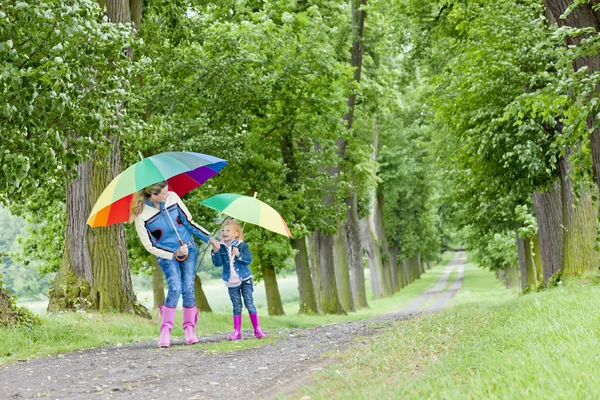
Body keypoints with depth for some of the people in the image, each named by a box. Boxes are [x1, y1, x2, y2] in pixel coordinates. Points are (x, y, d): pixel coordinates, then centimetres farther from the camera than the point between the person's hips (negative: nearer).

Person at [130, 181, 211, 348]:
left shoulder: (172, 197, -10)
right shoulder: (141, 216, -19)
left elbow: (188, 221, 2)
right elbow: (150, 246, -12)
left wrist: (209, 238, 1)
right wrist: (174, 254, -19)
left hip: (188, 248, 3)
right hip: (166, 254, -3)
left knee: (188, 289, -4)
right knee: (175, 288, -20)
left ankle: (189, 330, 5)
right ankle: (165, 331, -10)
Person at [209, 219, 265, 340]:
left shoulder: (242, 245, -4)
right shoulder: (221, 247, 1)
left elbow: (249, 259, -10)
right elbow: (218, 263, -7)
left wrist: (239, 255, -26)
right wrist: (215, 250, -20)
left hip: (245, 280, -2)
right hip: (232, 282, 2)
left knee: (249, 304, -1)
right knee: (236, 306, 5)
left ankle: (257, 329, 4)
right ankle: (237, 331, 7)